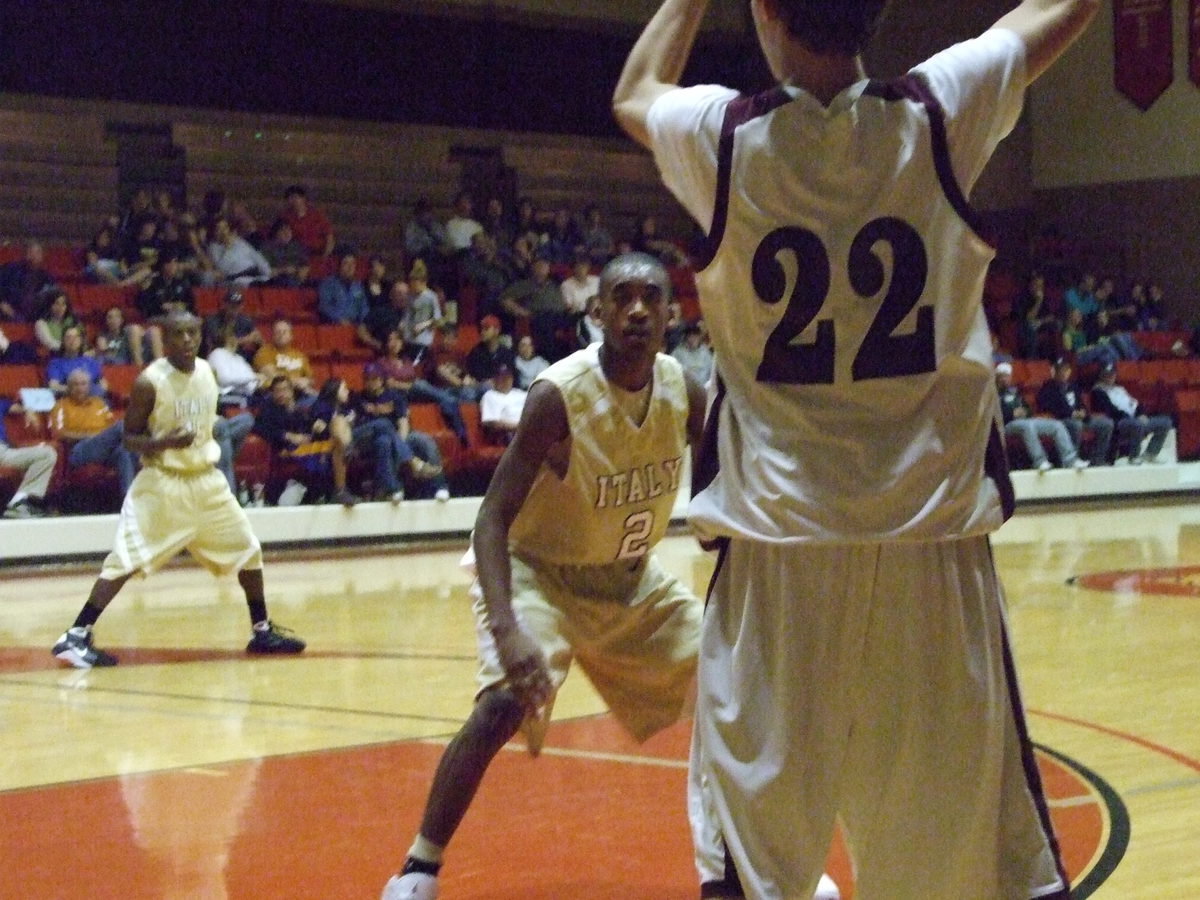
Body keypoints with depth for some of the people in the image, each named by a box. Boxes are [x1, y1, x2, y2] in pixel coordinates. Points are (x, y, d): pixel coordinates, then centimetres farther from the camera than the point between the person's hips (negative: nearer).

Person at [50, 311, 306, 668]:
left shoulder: (206, 372, 4)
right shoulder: (150, 381, -15)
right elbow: (130, 438, -11)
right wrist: (166, 442, -28)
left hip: (206, 479, 7)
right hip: (162, 481, -7)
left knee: (248, 549, 10)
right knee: (127, 560, -16)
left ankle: (262, 630, 26)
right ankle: (76, 637, -13)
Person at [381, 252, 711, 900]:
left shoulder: (681, 389, -12)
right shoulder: (560, 396, -28)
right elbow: (493, 519, -29)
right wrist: (506, 628, -44)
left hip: (631, 578, 6)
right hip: (539, 570, -6)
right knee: (505, 702, -29)